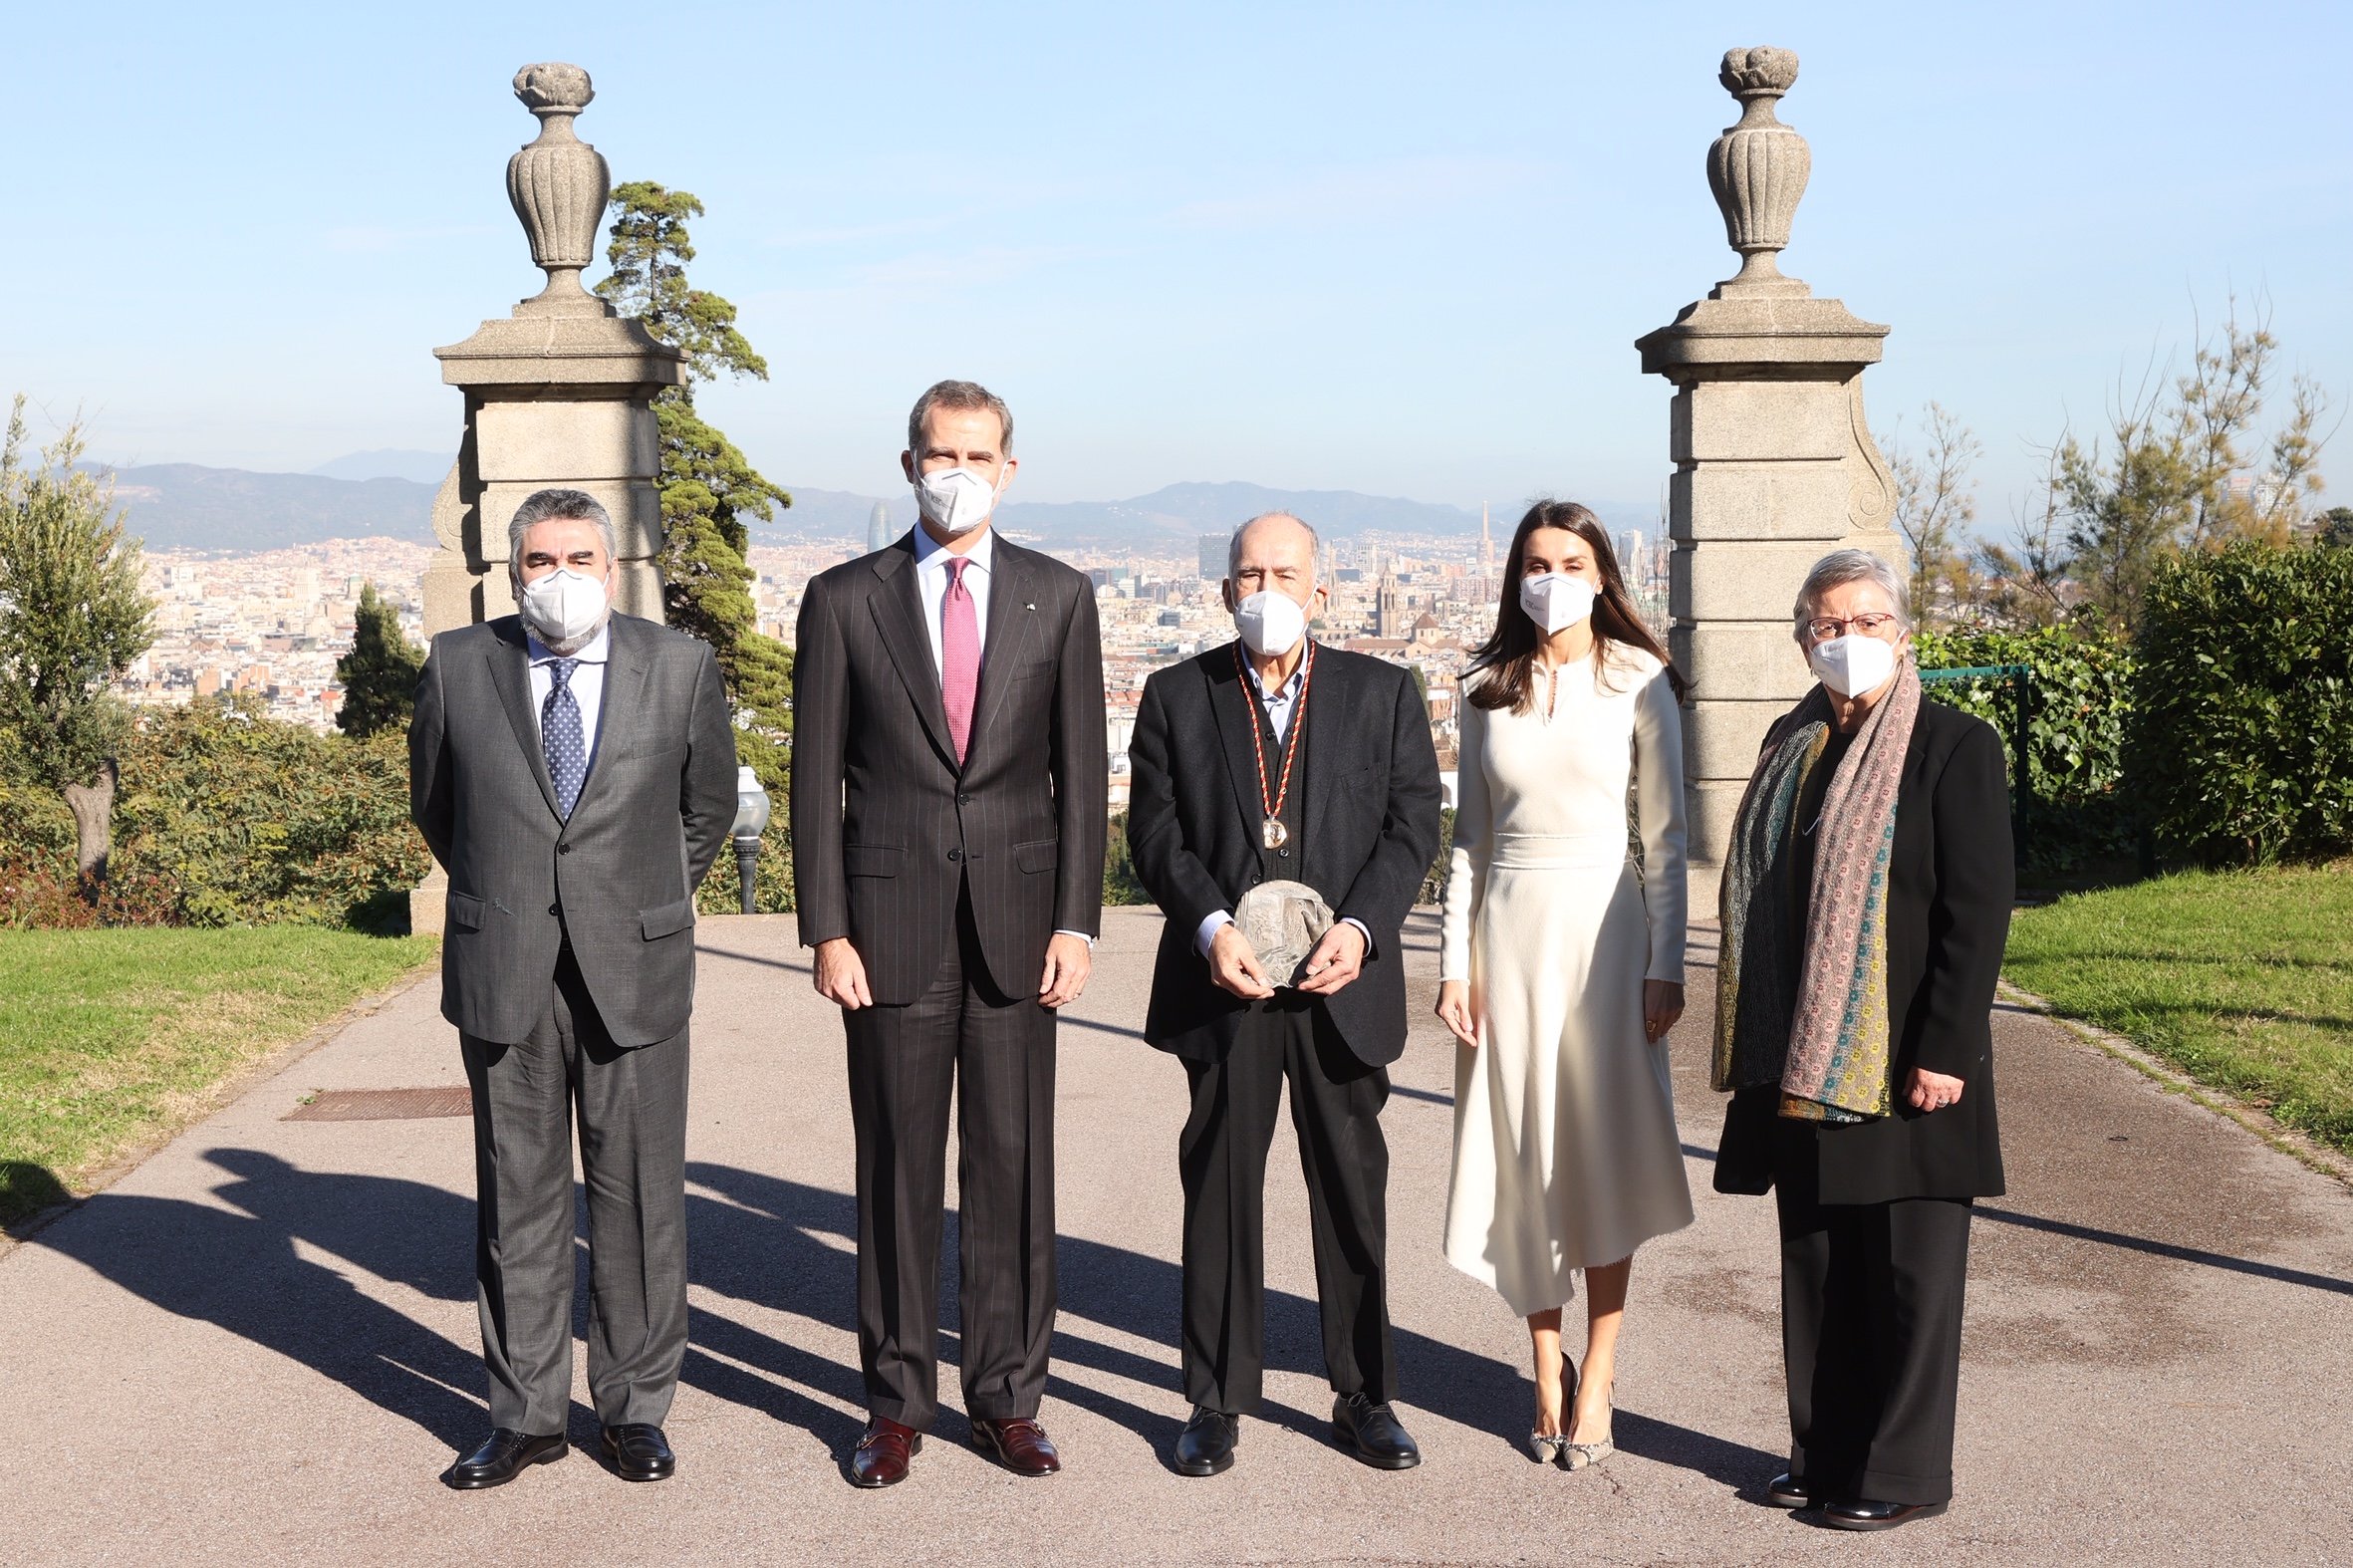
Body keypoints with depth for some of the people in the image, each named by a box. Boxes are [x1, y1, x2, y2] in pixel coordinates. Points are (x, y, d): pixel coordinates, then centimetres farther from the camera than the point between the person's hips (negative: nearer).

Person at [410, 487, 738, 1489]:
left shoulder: (680, 667, 1)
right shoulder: (458, 666, 2)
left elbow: (707, 806, 15)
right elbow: (433, 805, 17)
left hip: (634, 967, 0)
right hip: (502, 973, 1)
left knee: (639, 1192, 4)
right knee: (517, 1193, 8)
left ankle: (634, 1408, 17)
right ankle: (525, 1415, 18)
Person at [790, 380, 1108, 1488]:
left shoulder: (1059, 597, 6)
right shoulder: (844, 600, 3)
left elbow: (1082, 771, 4)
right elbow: (816, 778, 2)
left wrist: (1076, 922, -3)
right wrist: (827, 930, -4)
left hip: (1016, 921, 1)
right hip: (892, 923, -1)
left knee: (1013, 1162, 5)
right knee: (896, 1168, 5)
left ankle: (1006, 1397, 17)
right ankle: (898, 1404, 17)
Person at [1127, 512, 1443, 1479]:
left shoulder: (1382, 694, 7)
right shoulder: (1177, 697, 6)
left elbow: (1412, 824, 2)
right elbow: (1154, 830, 1)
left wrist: (1360, 926, -13)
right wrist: (1211, 925, -15)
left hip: (1343, 983, 0)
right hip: (1223, 981, 0)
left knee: (1353, 1191, 8)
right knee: (1219, 1188, 5)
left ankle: (1363, 1396, 21)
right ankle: (1216, 1401, 16)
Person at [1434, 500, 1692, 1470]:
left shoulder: (1638, 682, -1)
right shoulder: (1489, 691, 7)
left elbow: (1665, 835, -1)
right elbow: (1469, 837, 9)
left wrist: (1665, 965, -6)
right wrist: (1455, 962, 3)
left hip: (1604, 923, -2)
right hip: (1510, 926, 2)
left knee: (1603, 1151, 1)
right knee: (1525, 1153, 5)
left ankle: (1597, 1372, 11)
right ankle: (1548, 1372, 17)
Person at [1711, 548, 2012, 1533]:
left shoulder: (1954, 747, -7)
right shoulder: (1792, 745, 11)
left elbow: (1979, 912, -11)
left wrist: (1944, 1051, -16)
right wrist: (1757, 1048, 12)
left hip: (1904, 1064, -6)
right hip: (1803, 1062, 6)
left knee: (1909, 1270, 3)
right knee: (1814, 1261, 12)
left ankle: (1903, 1472, 14)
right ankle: (1823, 1453, 24)